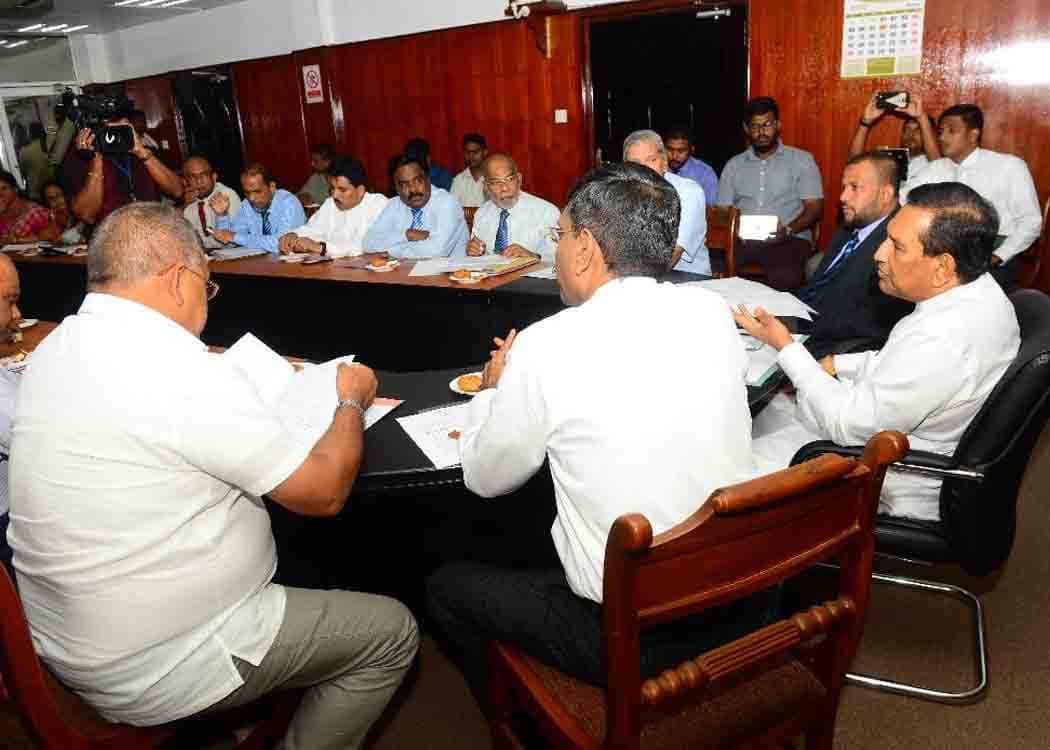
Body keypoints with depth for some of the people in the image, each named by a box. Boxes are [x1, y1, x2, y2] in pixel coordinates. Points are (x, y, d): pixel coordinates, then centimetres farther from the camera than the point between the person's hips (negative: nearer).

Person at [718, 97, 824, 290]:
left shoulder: (802, 160, 10)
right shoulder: (734, 165, 18)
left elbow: (814, 208, 4)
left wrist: (789, 230, -16)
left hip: (788, 240, -2)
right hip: (742, 240, 2)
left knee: (784, 278, -35)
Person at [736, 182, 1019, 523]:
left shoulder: (942, 340, -36)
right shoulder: (975, 289, -5)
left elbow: (849, 425, -26)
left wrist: (786, 347, -19)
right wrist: (835, 366, 2)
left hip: (893, 490, -9)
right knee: (774, 405, 18)